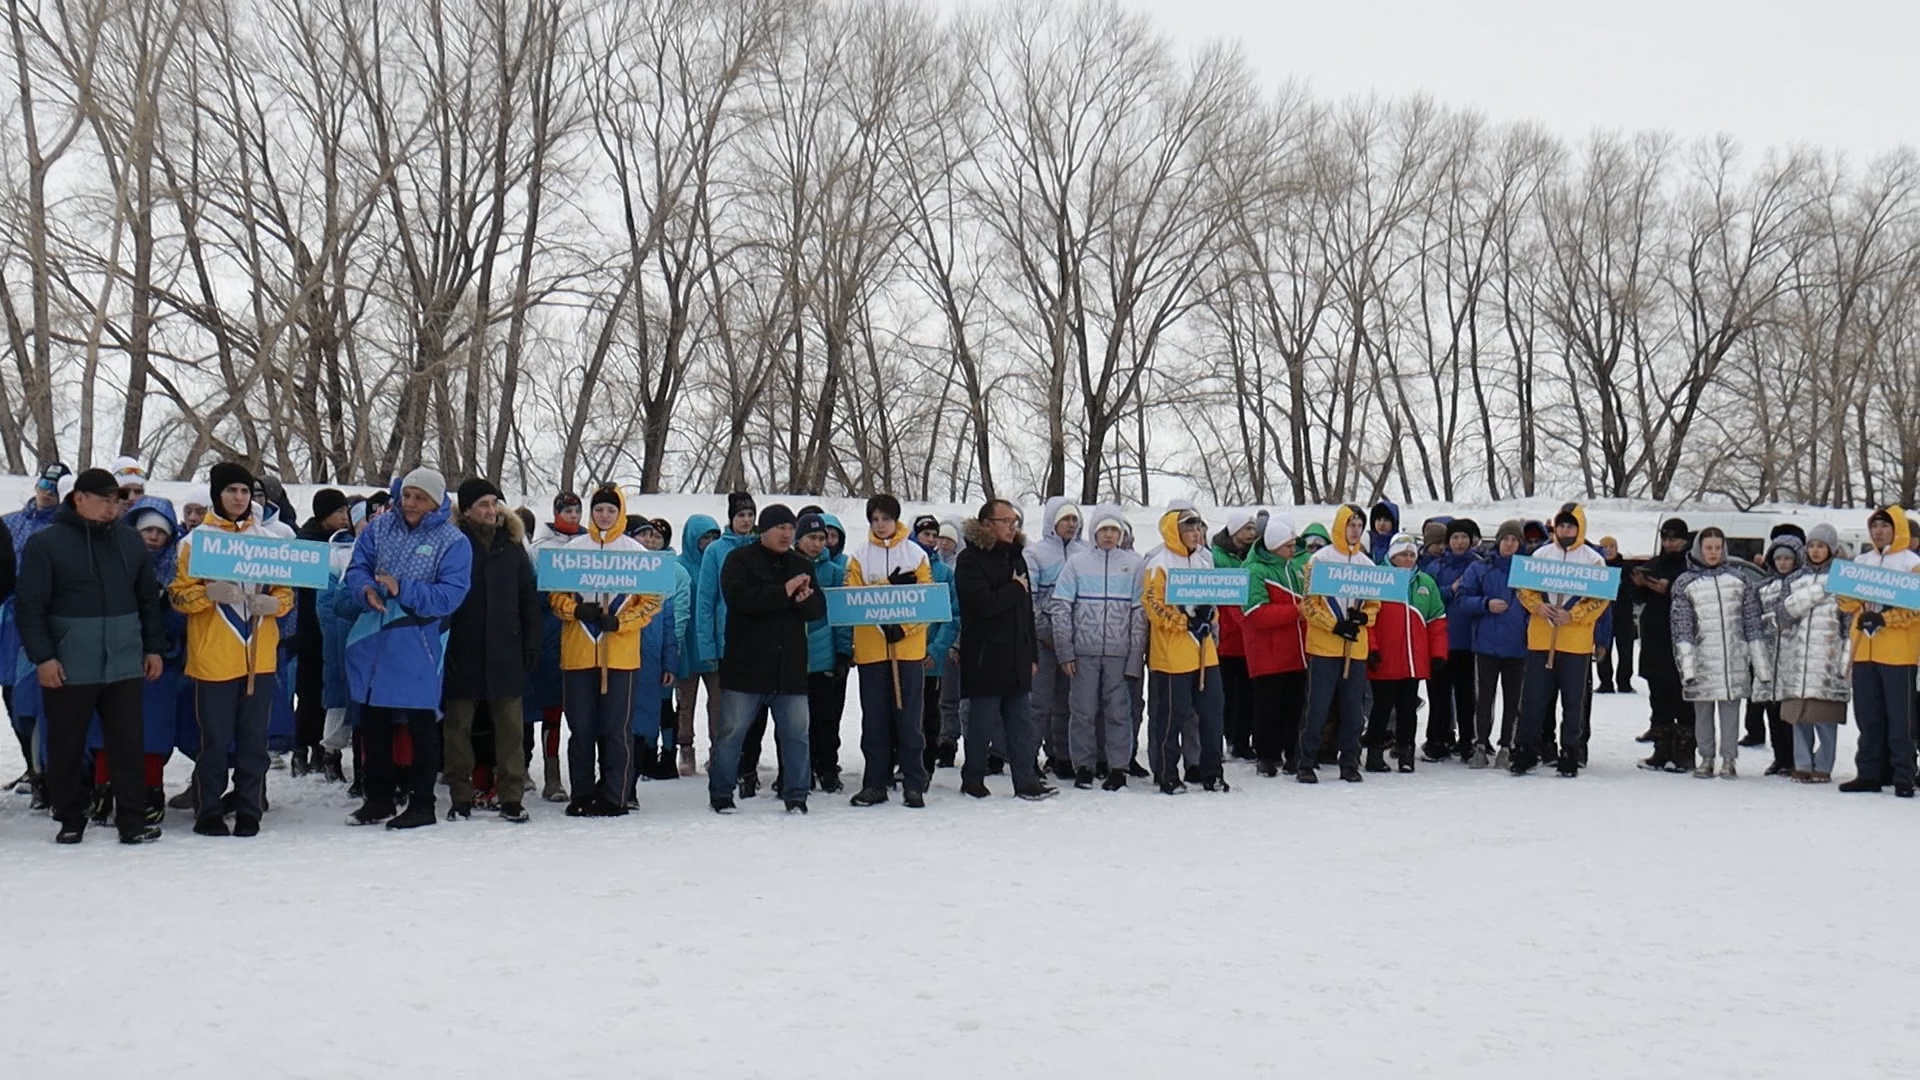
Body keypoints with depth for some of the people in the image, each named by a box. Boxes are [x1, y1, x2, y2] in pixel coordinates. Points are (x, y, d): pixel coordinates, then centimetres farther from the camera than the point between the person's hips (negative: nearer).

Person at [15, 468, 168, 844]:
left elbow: (149, 598, 15)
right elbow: (29, 606, -5)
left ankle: (133, 820, 9)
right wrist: (42, 657, -12)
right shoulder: (46, 543, -3)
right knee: (66, 747, 8)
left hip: (124, 666, 3)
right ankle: (70, 820, 21)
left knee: (128, 745, 3)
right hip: (67, 670, -3)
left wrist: (154, 647, 11)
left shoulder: (131, 540, 8)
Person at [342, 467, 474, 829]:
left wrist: (402, 590, -24)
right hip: (372, 641, 5)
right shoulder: (379, 527, 5)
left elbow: (450, 595, -16)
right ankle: (378, 799, 27)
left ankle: (422, 803, 15)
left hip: (417, 647, -5)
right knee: (373, 724, 14)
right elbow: (356, 568, 4)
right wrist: (366, 591, -18)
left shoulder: (453, 541, -8)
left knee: (421, 727, 5)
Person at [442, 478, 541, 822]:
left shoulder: (512, 542, 9)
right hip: (461, 650, -2)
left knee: (510, 725, 2)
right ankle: (461, 798, 13)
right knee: (458, 725, 4)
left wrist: (531, 644, 7)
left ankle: (512, 797, 8)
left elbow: (529, 598, 12)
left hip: (505, 650, 2)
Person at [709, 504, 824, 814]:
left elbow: (819, 609, 9)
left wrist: (805, 599, -14)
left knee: (796, 733, 4)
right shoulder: (740, 559, 0)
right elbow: (738, 597, -17)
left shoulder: (802, 565, 15)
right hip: (745, 665, -4)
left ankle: (795, 796, 13)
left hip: (790, 668, 4)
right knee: (732, 732, 3)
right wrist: (784, 592, -19)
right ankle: (720, 794, 15)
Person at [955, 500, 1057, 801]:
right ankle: (973, 779, 15)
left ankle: (1026, 781, 10)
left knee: (1021, 721, 7)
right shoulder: (970, 559, -9)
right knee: (982, 722, 2)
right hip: (985, 655, -7)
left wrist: (1032, 653, 15)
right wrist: (1015, 588, -8)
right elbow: (984, 604, -22)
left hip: (1017, 656, 7)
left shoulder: (1015, 556, 14)